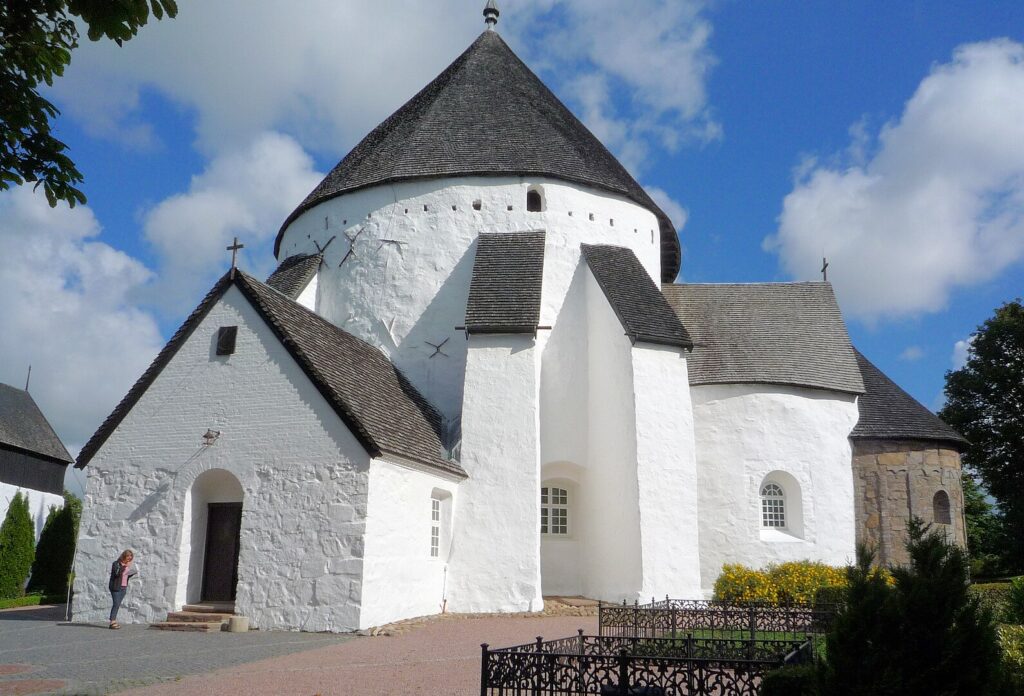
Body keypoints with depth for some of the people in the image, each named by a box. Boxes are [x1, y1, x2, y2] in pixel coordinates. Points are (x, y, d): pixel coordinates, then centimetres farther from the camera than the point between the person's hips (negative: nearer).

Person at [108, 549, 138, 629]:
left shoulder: (127, 565, 11)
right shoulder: (116, 563, -9)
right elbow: (117, 573, -23)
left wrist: (133, 572, 1)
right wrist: (124, 566, -28)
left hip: (124, 588, 7)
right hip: (116, 587, -7)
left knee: (118, 605, 7)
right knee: (116, 604, -11)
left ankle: (114, 621, 9)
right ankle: (112, 622, -11)